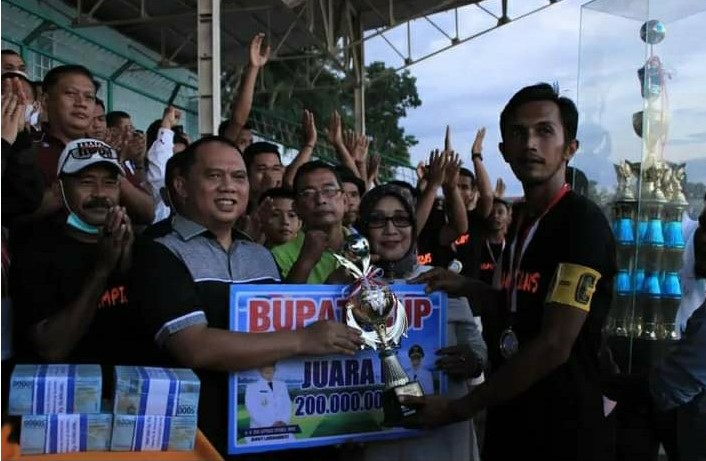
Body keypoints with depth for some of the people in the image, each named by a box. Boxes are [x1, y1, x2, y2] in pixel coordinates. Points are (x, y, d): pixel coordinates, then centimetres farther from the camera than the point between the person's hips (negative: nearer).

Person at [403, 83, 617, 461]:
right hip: (509, 414, 8)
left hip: (564, 424, -7)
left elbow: (553, 345, -24)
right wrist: (465, 287, 7)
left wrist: (459, 408, -18)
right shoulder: (521, 219, 7)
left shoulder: (583, 221, -18)